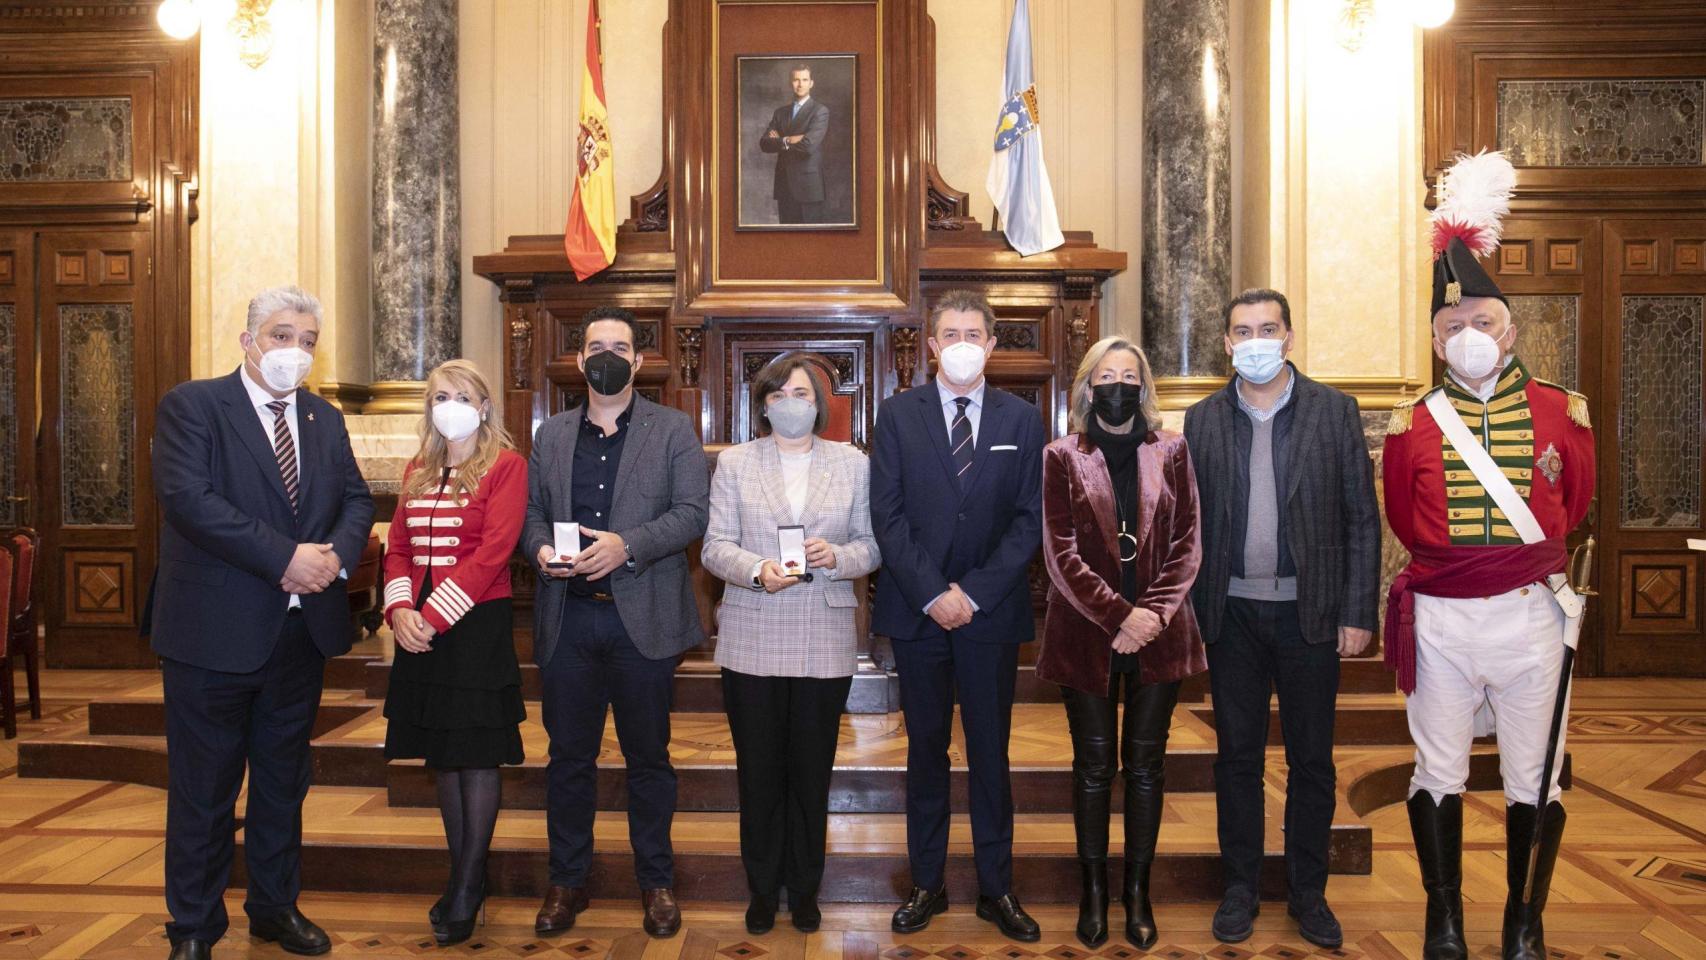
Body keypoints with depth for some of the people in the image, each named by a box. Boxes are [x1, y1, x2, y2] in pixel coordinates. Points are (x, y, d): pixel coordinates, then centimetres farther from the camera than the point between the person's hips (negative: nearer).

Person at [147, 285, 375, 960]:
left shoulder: (324, 418, 11)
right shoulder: (190, 406, -7)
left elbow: (356, 499, 10)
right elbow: (187, 497, -20)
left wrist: (337, 555, -12)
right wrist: (286, 558, -23)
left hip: (303, 628, 6)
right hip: (214, 631, -5)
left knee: (284, 781, 18)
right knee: (203, 786, 8)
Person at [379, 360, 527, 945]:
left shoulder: (505, 465, -6)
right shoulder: (417, 471, 14)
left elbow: (494, 551, -15)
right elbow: (398, 547, 12)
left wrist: (436, 614, -18)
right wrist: (401, 608, -6)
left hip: (477, 626, -6)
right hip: (419, 628, 6)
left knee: (478, 755, 1)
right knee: (441, 754, 11)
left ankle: (468, 886, 11)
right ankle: (463, 877, 22)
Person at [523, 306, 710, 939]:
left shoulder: (674, 431, 3)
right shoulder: (551, 436, 14)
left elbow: (692, 513, -6)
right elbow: (531, 511, 12)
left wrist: (627, 545, -20)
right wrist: (539, 548, -11)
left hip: (644, 618, -2)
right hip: (567, 618, 3)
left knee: (648, 756, 8)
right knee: (569, 756, 10)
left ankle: (656, 881, 23)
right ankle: (567, 881, 25)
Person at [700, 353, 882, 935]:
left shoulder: (854, 463, 7)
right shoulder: (734, 463, 6)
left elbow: (872, 543, 6)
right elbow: (715, 546, 0)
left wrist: (839, 556, -15)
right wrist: (756, 569, -19)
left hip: (825, 643, 0)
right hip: (752, 642, 0)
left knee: (812, 771, 8)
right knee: (758, 770, 8)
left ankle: (804, 887, 26)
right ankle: (762, 888, 25)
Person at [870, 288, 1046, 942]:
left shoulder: (1021, 419, 4)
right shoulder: (898, 414, 3)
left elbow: (1029, 518, -1)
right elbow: (887, 514, -3)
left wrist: (974, 593, -10)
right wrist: (932, 593, -12)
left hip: (992, 611, 0)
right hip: (917, 610, 0)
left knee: (990, 752, 8)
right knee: (926, 748, 10)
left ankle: (996, 888, 21)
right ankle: (927, 883, 22)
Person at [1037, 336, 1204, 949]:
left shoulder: (1171, 452, 5)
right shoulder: (1062, 457, 0)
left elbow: (1186, 544, 1)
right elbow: (1062, 553, -6)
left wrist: (1152, 613, -11)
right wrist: (1118, 616, -15)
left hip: (1158, 633, 1)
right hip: (1086, 633, -1)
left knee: (1146, 764, 9)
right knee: (1094, 766, 7)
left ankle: (1138, 891, 21)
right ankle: (1093, 891, 20)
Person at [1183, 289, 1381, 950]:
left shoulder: (1334, 412, 1)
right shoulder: (1202, 420, 4)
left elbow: (1362, 518, 0)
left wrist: (1358, 613, -5)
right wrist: (1190, 612, -2)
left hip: (1309, 611, 0)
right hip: (1232, 614, 1)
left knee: (1312, 759, 10)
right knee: (1237, 754, 10)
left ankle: (1308, 893, 25)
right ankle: (1240, 889, 24)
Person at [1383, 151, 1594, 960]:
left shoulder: (1560, 413, 1)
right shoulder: (1413, 426, -1)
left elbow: (1574, 505, 11)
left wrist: (1524, 556, 6)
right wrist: (1453, 564, 4)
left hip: (1530, 615, 1)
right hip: (1437, 620, 0)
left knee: (1532, 779, 9)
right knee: (1438, 776, 8)